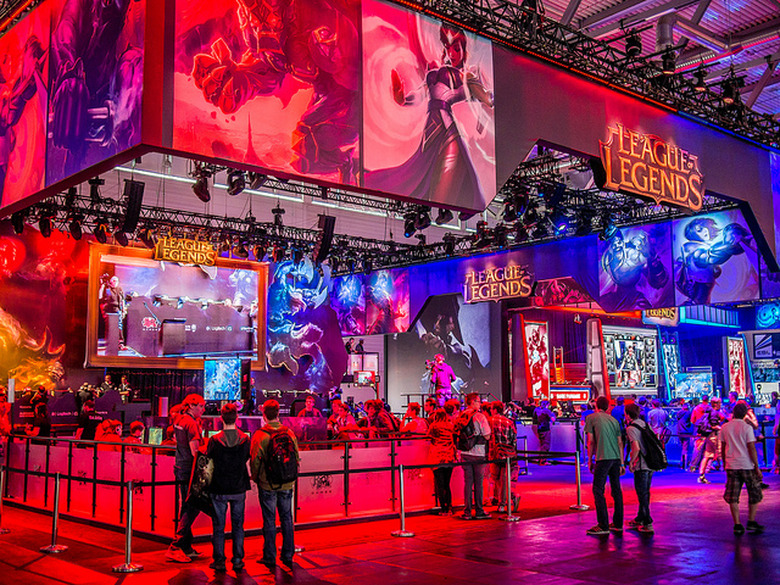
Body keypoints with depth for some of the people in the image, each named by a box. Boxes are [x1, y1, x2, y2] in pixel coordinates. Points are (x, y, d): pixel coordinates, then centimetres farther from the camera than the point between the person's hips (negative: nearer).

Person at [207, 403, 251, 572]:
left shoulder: (214, 440, -15)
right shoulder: (245, 439, -8)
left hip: (219, 489, -2)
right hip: (239, 489, 2)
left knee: (218, 526, 10)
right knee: (238, 525, 13)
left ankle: (219, 560, 14)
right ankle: (238, 560, 15)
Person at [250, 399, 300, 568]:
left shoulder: (259, 435, -13)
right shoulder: (289, 433, -2)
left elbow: (255, 461, -10)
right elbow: (297, 458, 4)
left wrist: (256, 478, 8)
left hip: (267, 485, -3)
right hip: (287, 484, 3)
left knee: (269, 521, 6)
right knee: (287, 519, 12)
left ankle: (270, 557, 13)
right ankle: (288, 556, 18)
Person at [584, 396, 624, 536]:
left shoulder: (591, 418, 2)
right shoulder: (614, 420, 17)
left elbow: (591, 441, -1)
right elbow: (620, 443, 14)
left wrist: (590, 461, 6)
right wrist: (621, 463, 17)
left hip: (603, 458, -6)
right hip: (616, 458, 6)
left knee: (598, 490, -1)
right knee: (616, 490, 13)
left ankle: (603, 526, -4)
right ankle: (618, 524, 18)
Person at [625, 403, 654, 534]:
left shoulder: (631, 428, -13)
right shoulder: (645, 424, 12)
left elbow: (636, 448, -22)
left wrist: (630, 462, -9)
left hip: (641, 466, -8)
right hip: (651, 464, 8)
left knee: (642, 495, -2)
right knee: (645, 493, 17)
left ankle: (648, 524, -1)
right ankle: (640, 519, 29)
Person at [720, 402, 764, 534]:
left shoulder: (724, 428, 4)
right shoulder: (747, 428, -8)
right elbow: (751, 449, -10)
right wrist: (757, 467, -4)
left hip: (731, 466, 3)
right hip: (747, 466, -3)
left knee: (732, 497, 6)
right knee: (754, 495, 13)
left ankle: (737, 525, 2)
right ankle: (751, 523, 12)